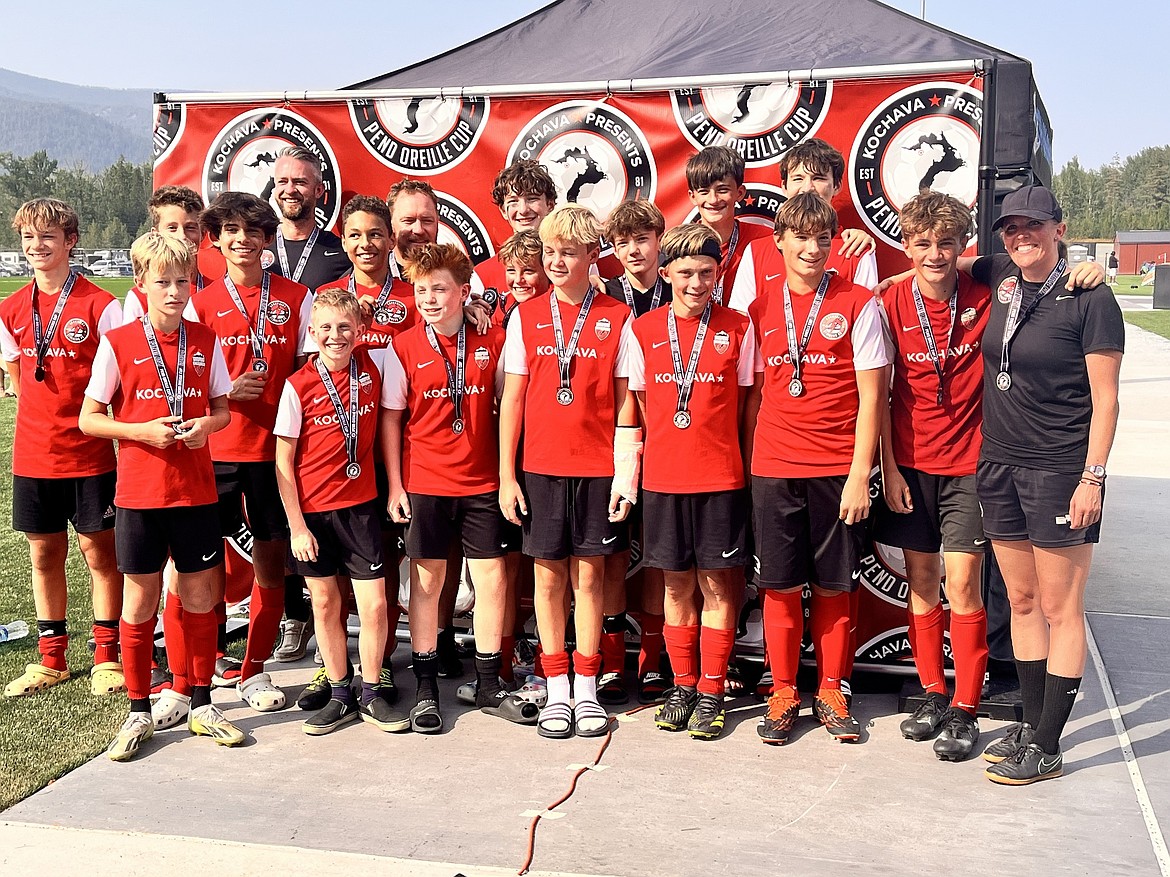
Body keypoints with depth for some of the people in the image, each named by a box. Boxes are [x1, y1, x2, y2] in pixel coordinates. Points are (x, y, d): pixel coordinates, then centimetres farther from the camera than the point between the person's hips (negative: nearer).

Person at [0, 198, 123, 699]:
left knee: (99, 552, 4)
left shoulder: (100, 306, -9)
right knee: (44, 553, 12)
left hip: (89, 454, -4)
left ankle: (106, 656, 16)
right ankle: (51, 658, 24)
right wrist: (43, 421, 10)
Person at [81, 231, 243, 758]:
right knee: (140, 600, 5)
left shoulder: (205, 342, 3)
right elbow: (88, 418, -2)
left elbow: (222, 408, 11)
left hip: (195, 489, 2)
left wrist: (207, 425, -11)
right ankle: (139, 714, 18)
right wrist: (141, 430, -17)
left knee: (199, 596, 9)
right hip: (139, 492, -2)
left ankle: (200, 706, 23)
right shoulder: (118, 343, -5)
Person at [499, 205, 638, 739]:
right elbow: (512, 399, 5)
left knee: (589, 575, 6)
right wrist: (506, 475, 2)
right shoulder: (527, 317, 4)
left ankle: (587, 689, 17)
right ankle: (557, 691, 16)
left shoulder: (616, 318, 1)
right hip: (541, 467, 1)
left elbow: (625, 402, 1)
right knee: (549, 575, 6)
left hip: (597, 468, -1)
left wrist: (626, 472, -5)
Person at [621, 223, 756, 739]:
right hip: (663, 478, 1)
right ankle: (682, 686, 22)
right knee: (677, 585, 10)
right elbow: (638, 405, 9)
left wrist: (746, 463, 1)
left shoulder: (738, 328, 1)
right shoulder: (642, 330, 3)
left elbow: (747, 403, 6)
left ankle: (712, 692, 14)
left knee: (717, 584, 3)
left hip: (720, 477, -1)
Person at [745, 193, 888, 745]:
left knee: (833, 588, 6)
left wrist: (860, 475, -10)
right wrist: (749, 465, 8)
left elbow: (870, 398, -4)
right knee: (779, 586, 5)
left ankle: (830, 694, 20)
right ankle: (783, 694, 18)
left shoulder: (858, 305, -1)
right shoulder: (761, 311, 8)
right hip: (773, 470, 2)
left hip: (837, 471, -2)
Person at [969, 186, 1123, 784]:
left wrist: (1092, 476, -15)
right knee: (1022, 602, 13)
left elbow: (1105, 399, -10)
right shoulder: (999, 278, 7)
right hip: (999, 464, 6)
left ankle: (1047, 746, 7)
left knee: (1060, 608, 0)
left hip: (1060, 470, -6)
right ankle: (1031, 723, 24)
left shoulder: (1090, 299, -9)